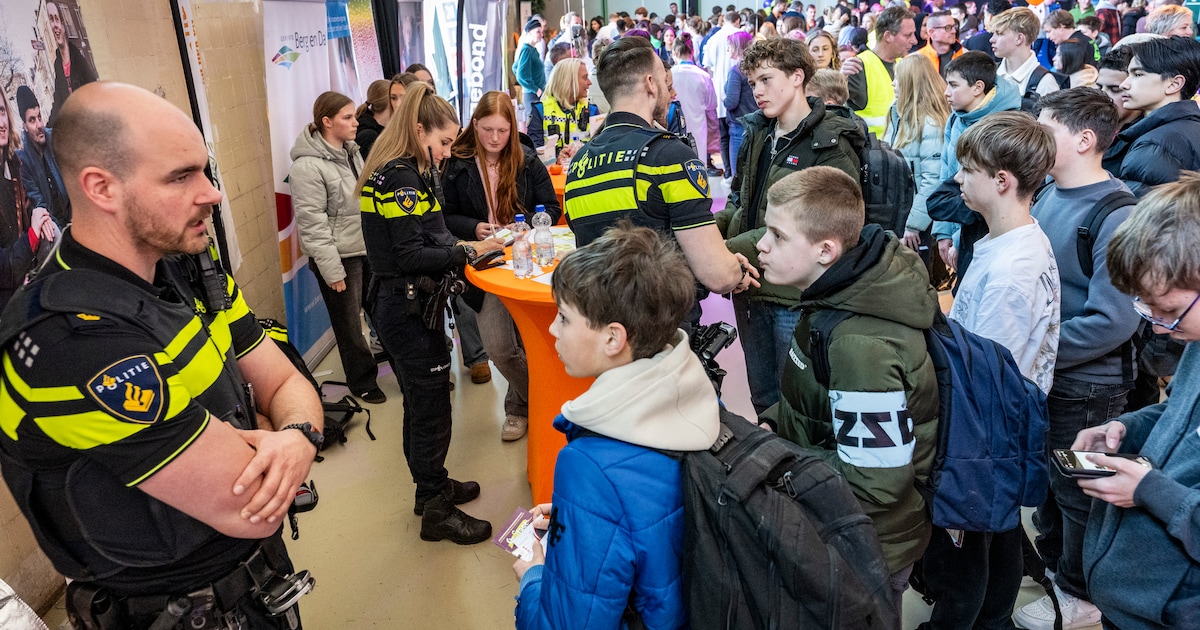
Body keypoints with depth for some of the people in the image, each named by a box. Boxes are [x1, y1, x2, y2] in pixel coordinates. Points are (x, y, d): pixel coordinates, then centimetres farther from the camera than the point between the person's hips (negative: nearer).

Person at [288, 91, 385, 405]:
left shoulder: (351, 151, 8)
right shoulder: (307, 166, -16)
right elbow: (311, 223, -17)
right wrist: (332, 270, -17)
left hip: (368, 249, 7)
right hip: (340, 257, -6)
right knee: (349, 323, 9)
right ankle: (362, 381, 26)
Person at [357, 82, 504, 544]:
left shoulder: (407, 173, 14)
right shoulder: (400, 177, -17)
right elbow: (410, 256, -22)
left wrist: (463, 245, 4)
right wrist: (468, 251, -17)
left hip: (406, 307, 10)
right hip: (408, 310, -10)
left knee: (421, 405, 21)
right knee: (431, 409, 1)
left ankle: (432, 486, 38)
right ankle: (436, 513, 15)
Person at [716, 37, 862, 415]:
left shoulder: (831, 146, -12)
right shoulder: (757, 134, 10)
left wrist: (728, 250, -21)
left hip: (796, 296, -6)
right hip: (752, 289, 7)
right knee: (763, 399, 20)